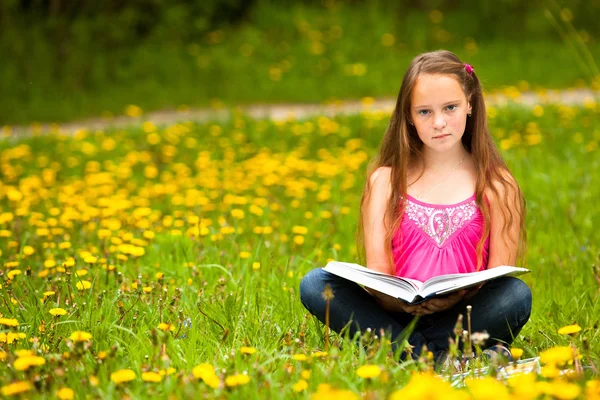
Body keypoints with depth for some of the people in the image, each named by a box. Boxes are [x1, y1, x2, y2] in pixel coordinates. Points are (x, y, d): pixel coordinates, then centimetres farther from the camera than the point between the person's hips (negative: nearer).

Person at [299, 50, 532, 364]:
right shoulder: (386, 181, 9)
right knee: (314, 284, -22)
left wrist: (461, 296, -21)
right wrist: (398, 300, -23)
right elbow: (377, 269, 1)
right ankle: (439, 357, -27)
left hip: (463, 314, -1)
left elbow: (500, 277, 1)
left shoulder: (496, 185, 7)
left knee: (517, 294, -30)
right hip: (397, 313, 1)